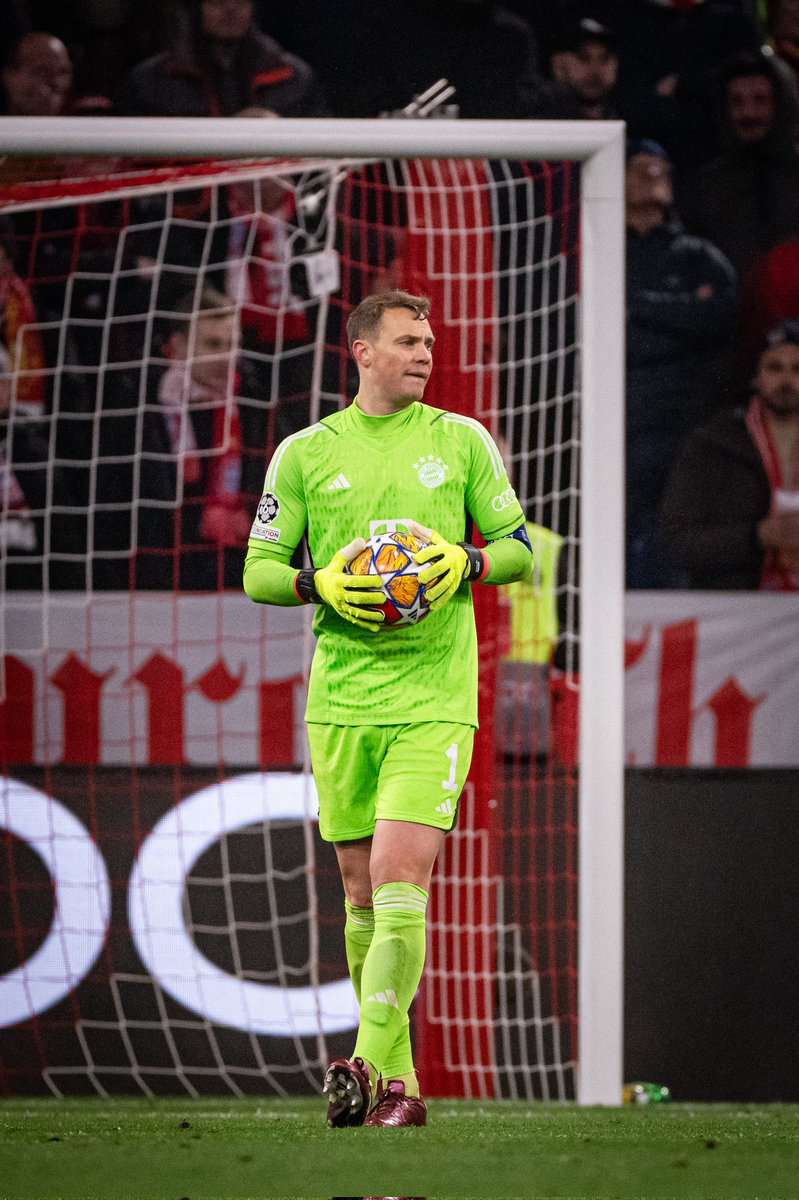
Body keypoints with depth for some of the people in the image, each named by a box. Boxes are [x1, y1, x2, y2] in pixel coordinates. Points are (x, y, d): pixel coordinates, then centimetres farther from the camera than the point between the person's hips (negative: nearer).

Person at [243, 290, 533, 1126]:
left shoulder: (461, 440, 7)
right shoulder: (305, 453, 7)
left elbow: (519, 546, 11)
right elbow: (258, 571, 8)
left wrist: (465, 563, -9)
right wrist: (321, 585, -12)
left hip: (433, 698, -2)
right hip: (340, 700, 2)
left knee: (398, 884, -15)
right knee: (362, 895, 5)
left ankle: (370, 1068, -19)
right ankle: (398, 1081, 14)